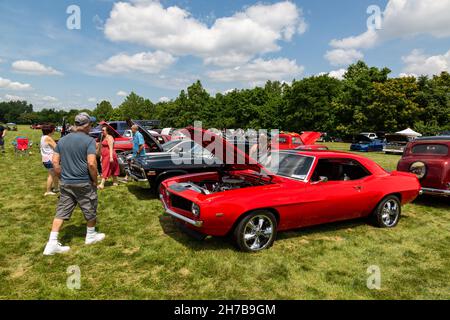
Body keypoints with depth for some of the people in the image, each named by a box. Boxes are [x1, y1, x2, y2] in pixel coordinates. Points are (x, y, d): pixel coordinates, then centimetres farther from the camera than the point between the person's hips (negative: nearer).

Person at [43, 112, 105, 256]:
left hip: (65, 183, 5)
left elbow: (55, 162, 6)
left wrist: (62, 177, 14)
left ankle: (52, 244, 7)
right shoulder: (89, 140, -12)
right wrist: (95, 180, -8)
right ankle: (91, 236, 31)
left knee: (61, 212, 10)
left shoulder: (62, 140, 7)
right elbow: (91, 163, -20)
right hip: (83, 183, -5)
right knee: (90, 210, 15)